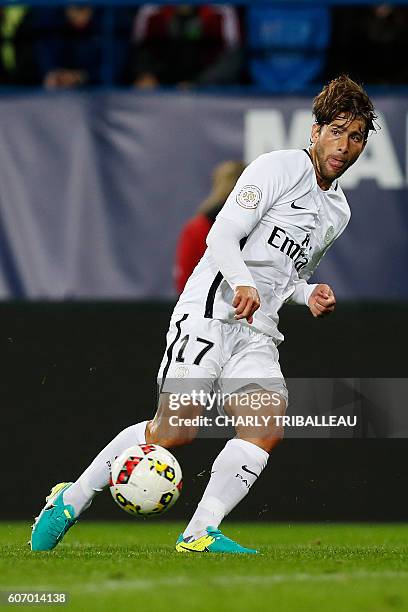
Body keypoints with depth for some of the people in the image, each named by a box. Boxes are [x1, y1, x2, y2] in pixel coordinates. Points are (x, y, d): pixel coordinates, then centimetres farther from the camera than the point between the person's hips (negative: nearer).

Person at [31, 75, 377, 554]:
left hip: (257, 333, 7)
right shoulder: (278, 168, -4)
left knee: (268, 429, -17)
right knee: (175, 431, -15)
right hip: (209, 312, -7)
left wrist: (310, 295, 10)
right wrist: (242, 283, -29)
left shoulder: (338, 212, 20)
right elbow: (222, 236, -11)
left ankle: (200, 534, -17)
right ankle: (71, 500, 2)